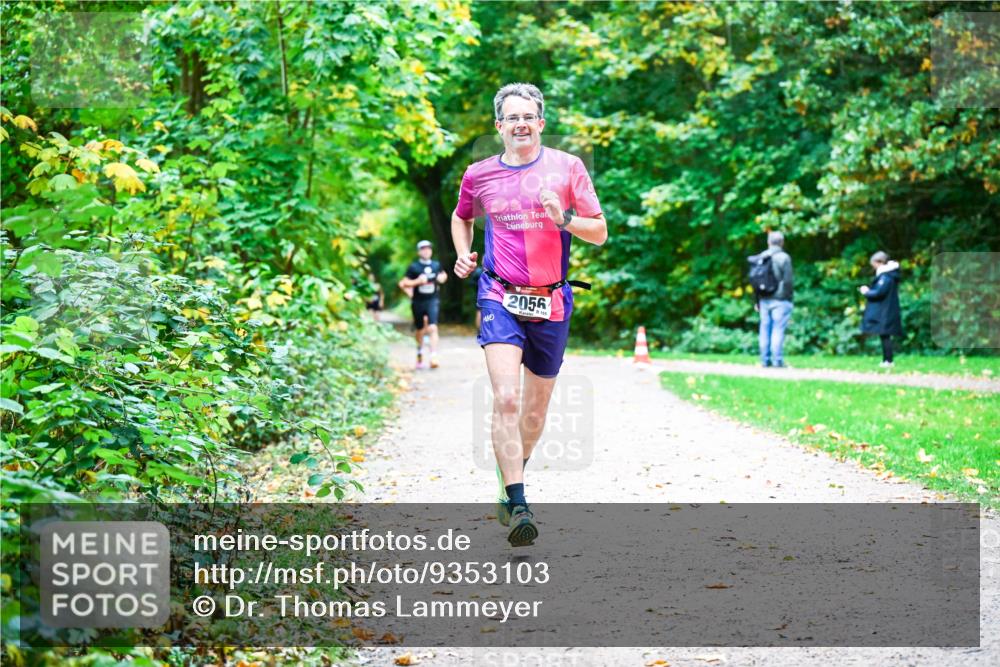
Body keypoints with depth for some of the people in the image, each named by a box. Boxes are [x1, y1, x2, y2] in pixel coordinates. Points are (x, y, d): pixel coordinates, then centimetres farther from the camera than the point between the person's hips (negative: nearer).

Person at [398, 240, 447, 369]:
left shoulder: (436, 265, 6)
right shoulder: (413, 267, -3)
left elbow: (443, 275, 26)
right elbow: (404, 283, -5)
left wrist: (442, 278, 3)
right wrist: (417, 281, -18)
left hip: (432, 301, 1)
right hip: (418, 302, -1)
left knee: (432, 328, -16)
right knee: (420, 330, 11)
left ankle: (434, 357, -23)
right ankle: (420, 358, 28)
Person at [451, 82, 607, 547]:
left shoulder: (567, 168, 1)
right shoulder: (479, 175, 5)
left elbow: (600, 232, 2)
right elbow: (461, 217, 26)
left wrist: (563, 218, -17)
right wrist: (463, 254, 6)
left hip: (550, 300, 1)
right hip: (500, 298, -1)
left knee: (536, 406, 12)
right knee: (506, 399, -19)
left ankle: (510, 483, 37)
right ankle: (518, 507, -21)